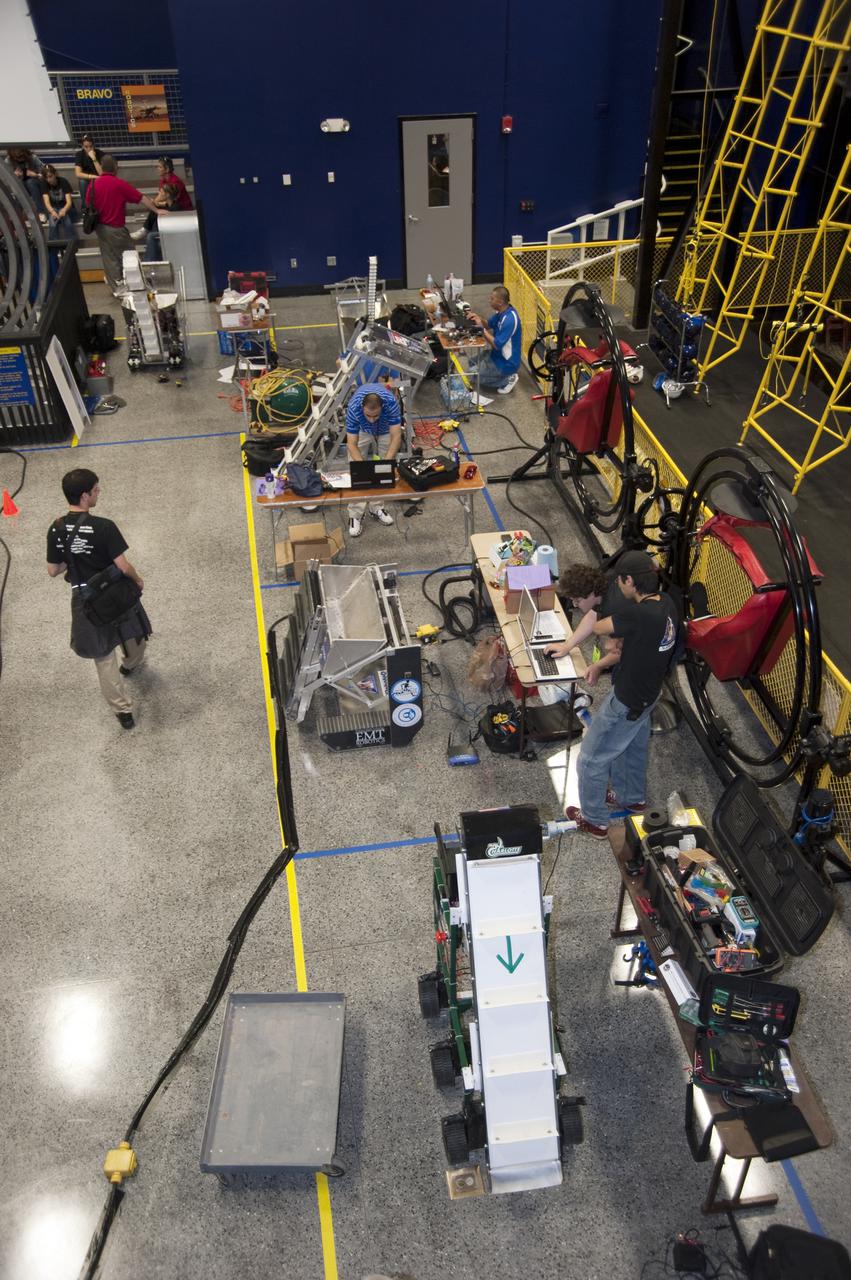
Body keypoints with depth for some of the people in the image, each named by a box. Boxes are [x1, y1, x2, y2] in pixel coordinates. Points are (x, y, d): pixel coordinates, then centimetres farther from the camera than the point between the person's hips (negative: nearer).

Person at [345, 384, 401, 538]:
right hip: (362, 429, -1)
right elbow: (352, 444, -36)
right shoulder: (354, 408, -41)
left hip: (385, 429, 1)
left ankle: (377, 508, 16)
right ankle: (355, 515, -7)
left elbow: (396, 436, -40)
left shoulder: (391, 402, -42)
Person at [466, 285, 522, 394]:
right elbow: (489, 325, 14)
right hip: (498, 355, 10)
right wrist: (479, 319, -7)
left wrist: (482, 328, -24)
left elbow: (497, 345, -30)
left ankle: (508, 379, 1)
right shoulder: (501, 311, -2)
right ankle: (502, 375, 15)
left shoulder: (509, 319, -31)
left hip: (506, 362, -10)